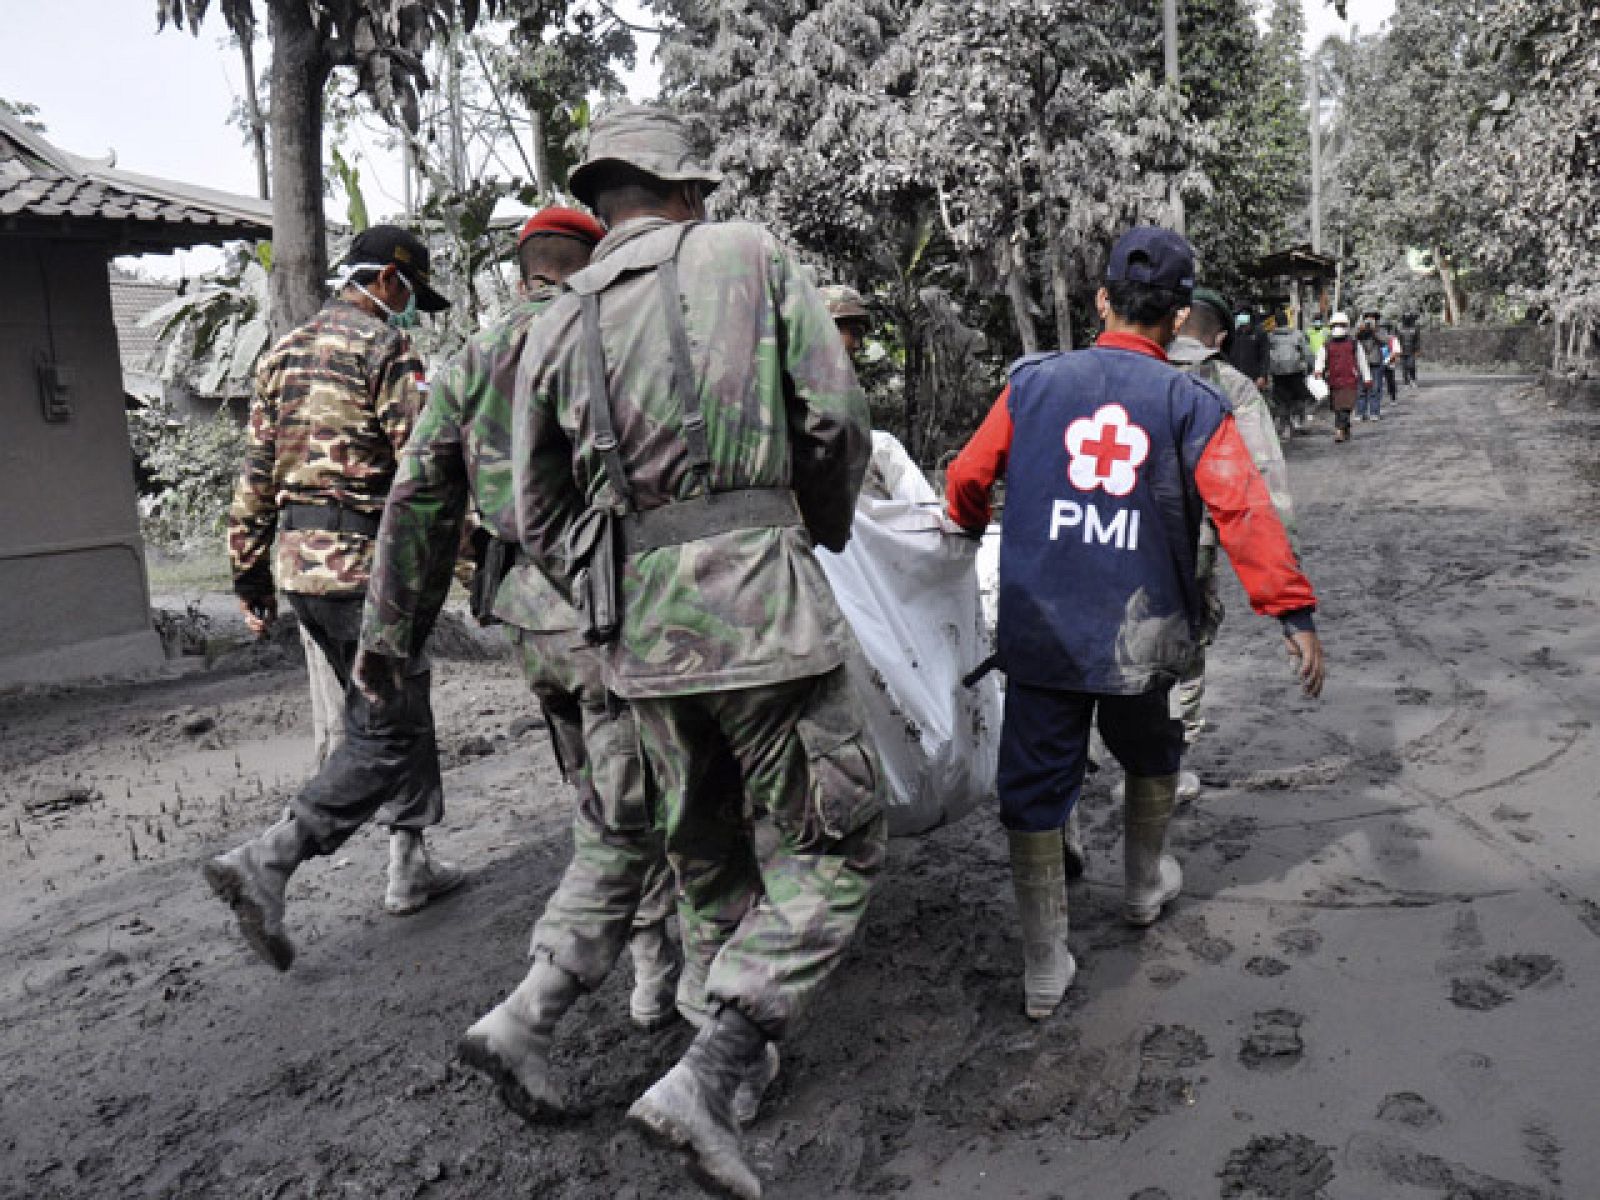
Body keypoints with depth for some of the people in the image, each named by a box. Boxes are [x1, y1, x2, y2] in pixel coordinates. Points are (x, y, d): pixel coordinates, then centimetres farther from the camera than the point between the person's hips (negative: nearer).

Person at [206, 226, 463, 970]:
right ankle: (266, 862, -11)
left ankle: (410, 865, 23)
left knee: (390, 709, 18)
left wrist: (251, 577, 18)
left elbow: (255, 475, 15)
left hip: (298, 558, 9)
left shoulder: (281, 356, 16)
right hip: (365, 560, -9)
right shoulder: (385, 349, -8)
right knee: (386, 732, -3)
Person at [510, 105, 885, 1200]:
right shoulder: (752, 256, 4)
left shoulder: (558, 323, 12)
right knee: (831, 848, 5)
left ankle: (747, 1030, 37)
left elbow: (542, 516, 12)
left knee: (710, 849, 21)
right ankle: (708, 1075, -6)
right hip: (759, 595, -5)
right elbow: (837, 418, -2)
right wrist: (827, 529, 16)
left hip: (638, 622, 5)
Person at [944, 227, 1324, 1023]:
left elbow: (968, 476, 7)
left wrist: (969, 523, 30)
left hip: (1039, 631, 0)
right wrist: (1294, 613, -8)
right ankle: (1144, 886, 49)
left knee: (1033, 789, 8)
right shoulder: (1191, 404, -4)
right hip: (1141, 638, 0)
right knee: (1151, 761, 27)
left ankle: (1044, 969, 13)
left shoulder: (1034, 381, 0)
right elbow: (1244, 511, -13)